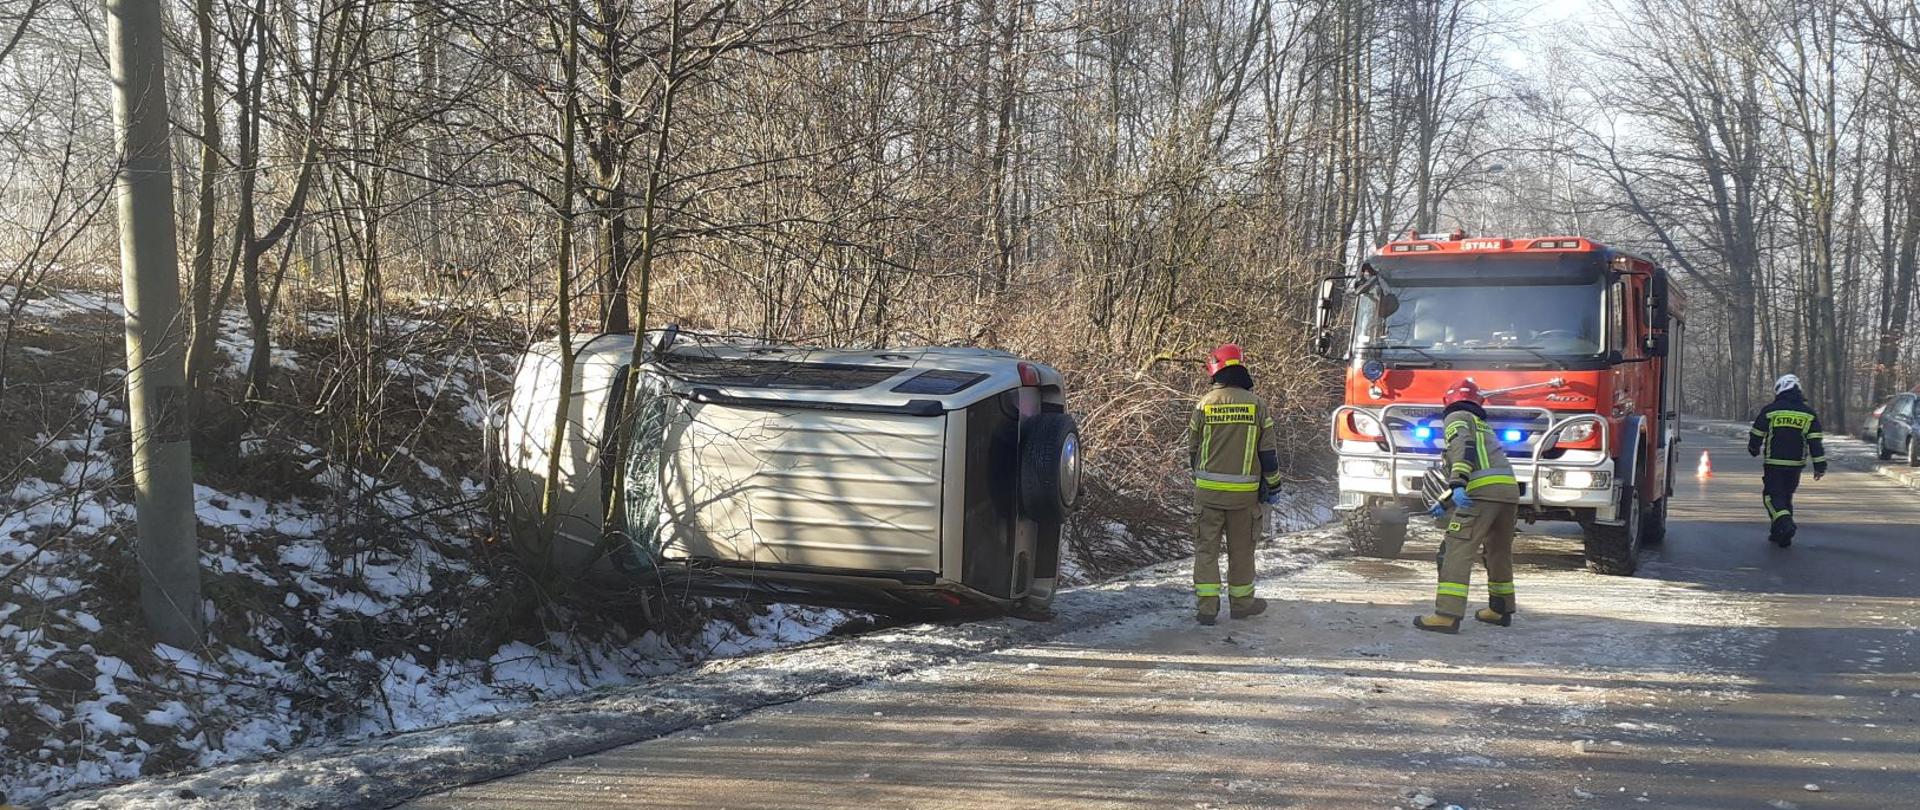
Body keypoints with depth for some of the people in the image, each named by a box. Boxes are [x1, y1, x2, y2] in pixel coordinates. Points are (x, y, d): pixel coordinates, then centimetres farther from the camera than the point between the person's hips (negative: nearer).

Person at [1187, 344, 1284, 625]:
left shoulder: (1204, 405, -3)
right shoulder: (1256, 405, -4)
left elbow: (1192, 450, 8)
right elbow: (1269, 451, -1)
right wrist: (1273, 485, 10)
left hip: (1208, 489, 0)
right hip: (1244, 491, 0)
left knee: (1206, 548, 5)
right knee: (1241, 548, 12)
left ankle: (1207, 606, 0)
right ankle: (1242, 602, 23)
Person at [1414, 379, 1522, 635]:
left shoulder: (1457, 418, 11)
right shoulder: (1484, 426, 34)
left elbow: (1463, 448, -10)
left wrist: (1458, 485, -23)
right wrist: (1446, 503, 44)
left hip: (1483, 490, -8)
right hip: (1510, 489, 8)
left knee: (1458, 549, -10)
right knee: (1499, 551, 23)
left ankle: (1448, 615, -18)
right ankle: (1501, 609, 33)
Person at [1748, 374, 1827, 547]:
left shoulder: (1770, 410, -5)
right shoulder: (1808, 413, 3)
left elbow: (1756, 435, 2)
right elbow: (1815, 441, -2)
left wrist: (1754, 450, 22)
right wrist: (1820, 466, -1)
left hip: (1773, 463, -3)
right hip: (1796, 464, 3)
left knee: (1772, 495, 0)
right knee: (1786, 496, 16)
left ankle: (1785, 523, -25)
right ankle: (1778, 533, 19)